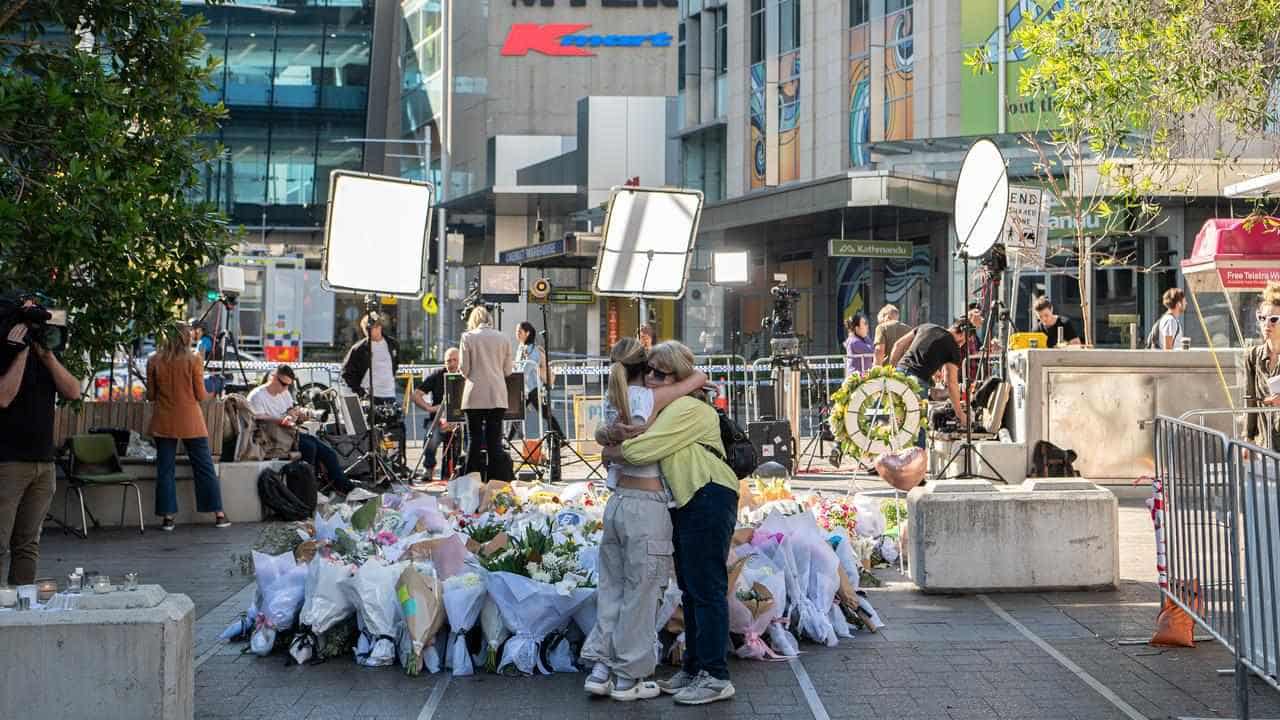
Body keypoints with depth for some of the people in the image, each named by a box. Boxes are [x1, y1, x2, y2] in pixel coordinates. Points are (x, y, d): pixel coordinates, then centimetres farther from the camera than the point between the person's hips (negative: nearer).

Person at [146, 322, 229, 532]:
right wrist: (209, 394, 17)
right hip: (190, 422, -2)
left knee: (165, 469, 7)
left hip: (163, 423, 2)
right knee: (205, 467, 6)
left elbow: (150, 395, 4)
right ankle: (219, 515, 9)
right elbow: (200, 395, -5)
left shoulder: (154, 361, 0)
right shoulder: (194, 360, -7)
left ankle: (167, 518, 5)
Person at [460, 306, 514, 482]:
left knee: (475, 441, 3)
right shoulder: (502, 338, 5)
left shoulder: (468, 337, -3)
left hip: (475, 396, -2)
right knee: (495, 441, 4)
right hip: (497, 396, 2)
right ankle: (498, 480, 1)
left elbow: (464, 369, -3)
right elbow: (507, 370, 8)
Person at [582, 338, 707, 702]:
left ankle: (600, 668, 16)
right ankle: (628, 678, 11)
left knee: (612, 589, 15)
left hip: (617, 503, 6)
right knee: (640, 595, 4)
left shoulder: (613, 400, 9)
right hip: (646, 506, -6)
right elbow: (700, 378, 1)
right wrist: (692, 383, 19)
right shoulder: (651, 397, -8)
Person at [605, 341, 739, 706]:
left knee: (706, 587, -9)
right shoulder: (665, 408, 19)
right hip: (686, 502, 11)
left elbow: (642, 450, -19)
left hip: (709, 498, -11)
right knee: (690, 589, 15)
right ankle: (694, 669, 24)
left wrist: (612, 450, -2)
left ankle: (716, 677, -6)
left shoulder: (687, 408, -13)